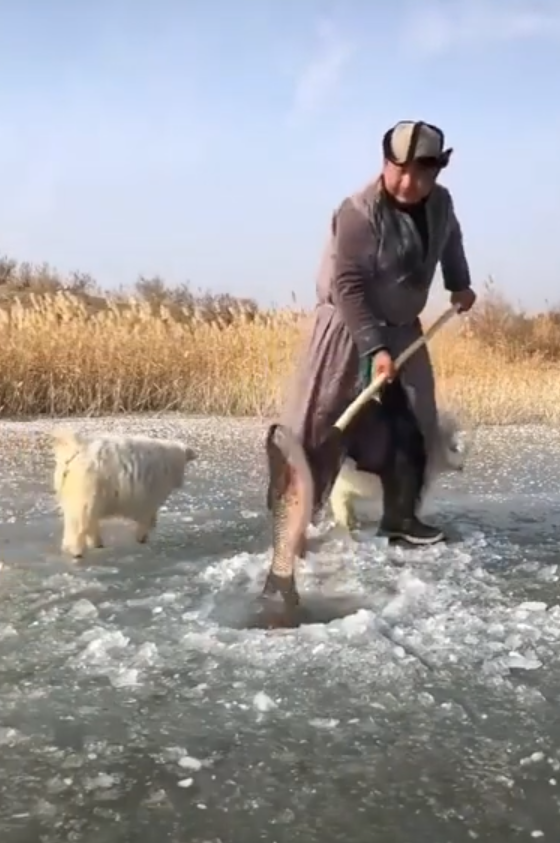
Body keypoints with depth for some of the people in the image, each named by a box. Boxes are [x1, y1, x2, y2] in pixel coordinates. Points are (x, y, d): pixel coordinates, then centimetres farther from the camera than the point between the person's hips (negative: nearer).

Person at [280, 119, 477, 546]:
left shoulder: (440, 202, -3)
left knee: (411, 425, 7)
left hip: (402, 329, 7)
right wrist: (375, 348, -28)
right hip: (348, 327, -7)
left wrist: (460, 284, 29)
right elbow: (348, 287, -25)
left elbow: (450, 239, 22)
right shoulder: (359, 211, -24)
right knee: (319, 425, -8)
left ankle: (400, 515, 18)